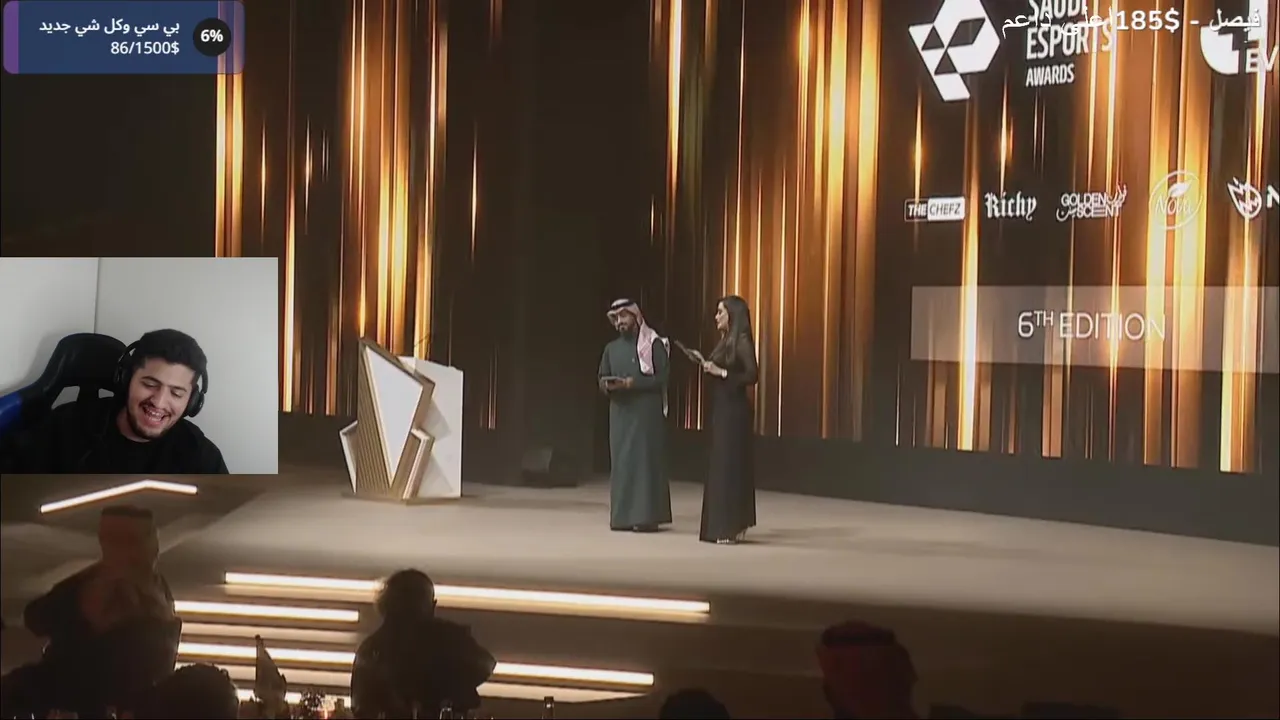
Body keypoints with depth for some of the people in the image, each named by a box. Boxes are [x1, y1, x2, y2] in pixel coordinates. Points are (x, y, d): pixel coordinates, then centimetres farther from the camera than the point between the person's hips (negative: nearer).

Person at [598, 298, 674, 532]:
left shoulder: (654, 344, -2)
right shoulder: (611, 348, 15)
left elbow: (663, 377, -9)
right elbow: (602, 379, 17)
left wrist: (634, 384, -18)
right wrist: (608, 385, -7)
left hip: (647, 412, -5)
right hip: (619, 412, 6)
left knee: (645, 459, -7)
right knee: (620, 461, 3)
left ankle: (646, 516, -7)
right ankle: (622, 516, 7)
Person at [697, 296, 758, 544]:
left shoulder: (742, 341, -11)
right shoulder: (726, 340, 14)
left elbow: (752, 375, -19)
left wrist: (721, 372, -18)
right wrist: (709, 367, 2)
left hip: (734, 410, -9)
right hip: (722, 408, 9)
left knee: (730, 464, -7)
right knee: (721, 464, 10)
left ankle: (731, 527, -4)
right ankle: (723, 525, 14)